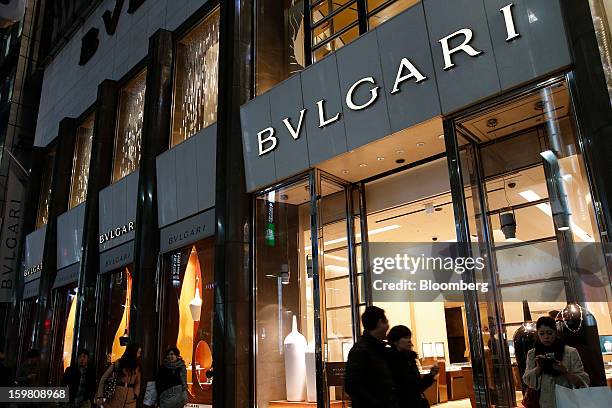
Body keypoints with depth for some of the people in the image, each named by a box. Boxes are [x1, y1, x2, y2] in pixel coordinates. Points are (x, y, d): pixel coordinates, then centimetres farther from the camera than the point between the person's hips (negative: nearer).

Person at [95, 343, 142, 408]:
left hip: (130, 400, 2)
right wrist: (100, 396, -6)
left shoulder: (137, 366, 11)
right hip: (117, 397, -2)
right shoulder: (118, 363, 0)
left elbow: (138, 383, 13)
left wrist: (135, 394, -5)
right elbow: (103, 379, 1)